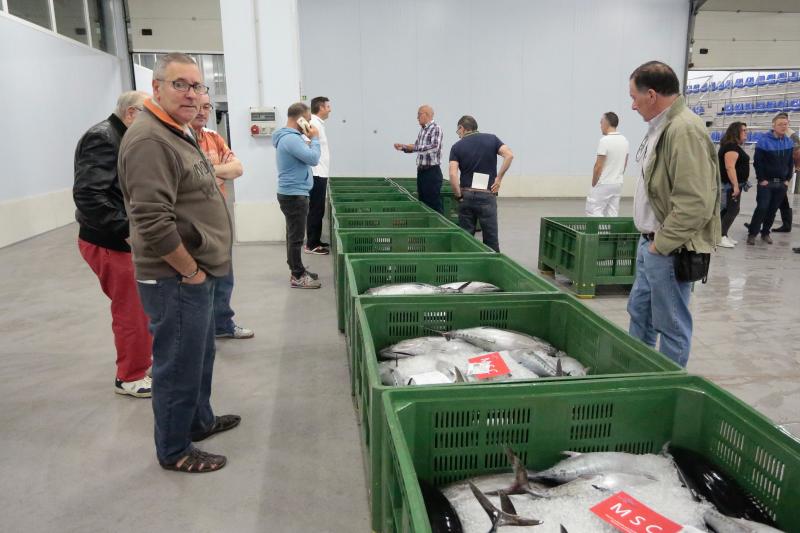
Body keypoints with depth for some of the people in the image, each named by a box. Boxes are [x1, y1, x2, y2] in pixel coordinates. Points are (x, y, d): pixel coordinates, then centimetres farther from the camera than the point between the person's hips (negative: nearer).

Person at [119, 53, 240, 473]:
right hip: (176, 279, -10)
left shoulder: (180, 134, 15)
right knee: (179, 364, 4)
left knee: (201, 354, 23)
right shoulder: (150, 141, -20)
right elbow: (153, 222, -28)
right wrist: (190, 271, -18)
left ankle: (199, 420, 42)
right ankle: (174, 450, 22)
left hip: (196, 274, 10)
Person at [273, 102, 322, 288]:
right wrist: (314, 138, -9)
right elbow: (313, 159, -22)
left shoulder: (289, 137, 14)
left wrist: (310, 140, 5)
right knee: (296, 237, -5)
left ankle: (298, 271, 25)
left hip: (293, 194, 11)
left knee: (294, 236, 16)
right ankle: (297, 277, 2)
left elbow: (304, 156, 17)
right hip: (294, 195, -11)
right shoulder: (291, 138, -20)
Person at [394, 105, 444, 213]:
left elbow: (434, 147, -24)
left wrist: (415, 148, -27)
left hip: (432, 171, -8)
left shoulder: (436, 129, -10)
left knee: (434, 204, -6)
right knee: (423, 202, 12)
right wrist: (403, 147, 10)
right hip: (421, 171, 9)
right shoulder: (422, 129, 15)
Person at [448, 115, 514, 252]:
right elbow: (509, 155, -11)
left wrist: (458, 196, -4)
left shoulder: (457, 146, 1)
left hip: (466, 196, 0)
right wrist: (499, 177, -5)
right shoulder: (491, 139, 4)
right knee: (490, 238, 5)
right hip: (487, 196, 0)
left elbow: (453, 175, -13)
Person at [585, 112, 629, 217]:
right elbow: (625, 164, 14)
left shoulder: (604, 140, -17)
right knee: (612, 213, 9)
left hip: (603, 184, -8)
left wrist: (594, 184, -7)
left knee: (593, 210, -3)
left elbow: (598, 166, -17)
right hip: (618, 183, 8)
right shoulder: (624, 140, 8)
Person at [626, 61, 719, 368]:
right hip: (651, 243, 10)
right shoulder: (662, 127, 10)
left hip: (669, 251, -10)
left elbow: (695, 204, -27)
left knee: (671, 326, 3)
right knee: (639, 313, 21)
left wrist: (662, 244, -18)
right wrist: (650, 239, 14)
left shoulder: (684, 130, -21)